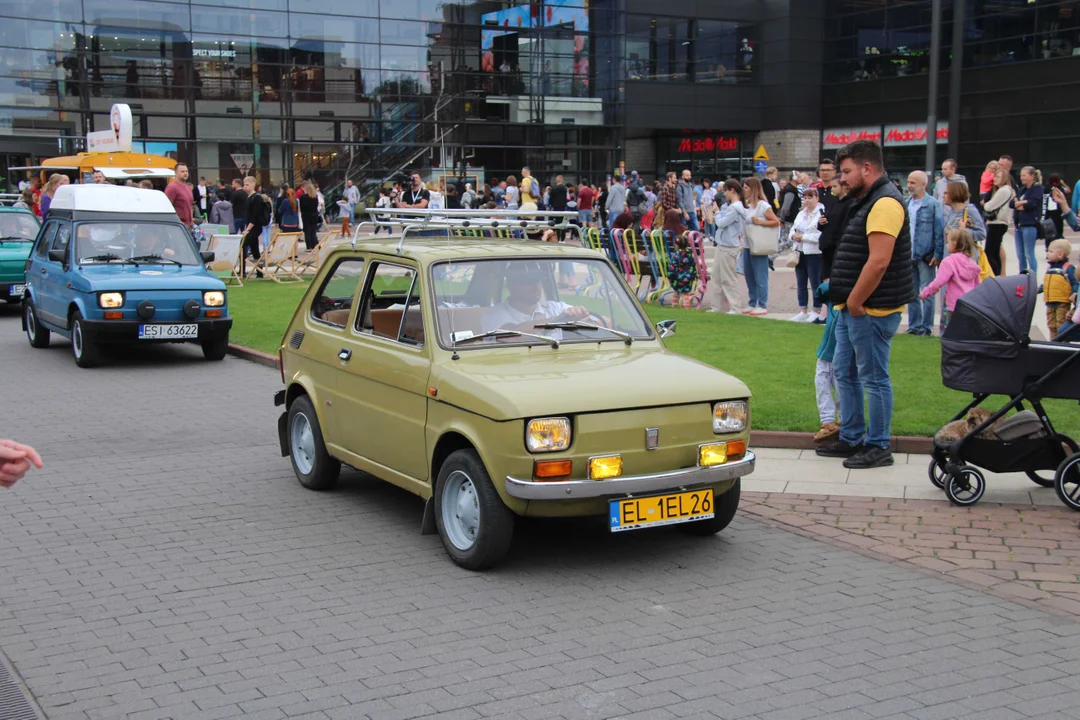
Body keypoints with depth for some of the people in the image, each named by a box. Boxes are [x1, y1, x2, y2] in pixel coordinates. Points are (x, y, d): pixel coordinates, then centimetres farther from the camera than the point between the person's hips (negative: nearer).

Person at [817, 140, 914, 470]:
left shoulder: (885, 203, -17)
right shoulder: (865, 201, 16)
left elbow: (879, 261, -25)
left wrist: (855, 302, -19)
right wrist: (840, 291, 14)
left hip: (872, 310, -11)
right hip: (851, 308, 11)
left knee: (873, 378, -1)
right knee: (845, 373, 16)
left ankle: (878, 446, 8)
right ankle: (851, 439, 26)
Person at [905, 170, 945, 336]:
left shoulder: (933, 204, -7)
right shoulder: (906, 204, 8)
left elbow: (939, 231, -8)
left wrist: (938, 254, -12)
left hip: (926, 256, -5)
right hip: (908, 255, 5)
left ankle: (926, 327, 8)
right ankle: (914, 326, 19)